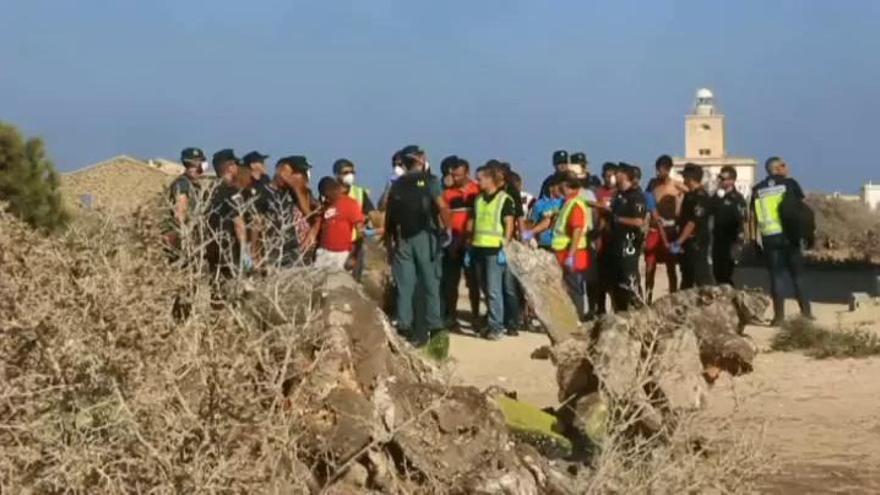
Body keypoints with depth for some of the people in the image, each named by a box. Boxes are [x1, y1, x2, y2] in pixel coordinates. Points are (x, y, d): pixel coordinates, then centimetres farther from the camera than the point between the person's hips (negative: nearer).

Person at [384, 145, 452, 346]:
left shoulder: (397, 185, 10)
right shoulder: (429, 180, -1)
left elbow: (389, 214, 8)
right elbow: (442, 207, -11)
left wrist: (389, 241, 11)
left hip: (402, 238, 3)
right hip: (424, 236, -3)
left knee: (404, 285, 5)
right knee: (430, 282, 3)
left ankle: (404, 326, 3)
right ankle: (434, 326, 3)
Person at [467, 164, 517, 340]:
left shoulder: (505, 200, -3)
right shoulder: (478, 200, 16)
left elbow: (509, 225, -6)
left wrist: (504, 246, -14)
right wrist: (470, 246, 14)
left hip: (495, 249, -7)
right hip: (479, 248, 7)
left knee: (494, 289, -8)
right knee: (486, 288, 9)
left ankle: (496, 327, -5)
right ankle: (495, 323, 17)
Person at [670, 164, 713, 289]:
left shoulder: (700, 197, -15)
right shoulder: (689, 195, 13)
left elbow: (692, 222, -20)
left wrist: (678, 242, -20)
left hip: (697, 243, -10)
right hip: (687, 243, 10)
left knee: (702, 277, -8)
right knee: (687, 277, 14)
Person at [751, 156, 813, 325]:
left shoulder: (757, 189, 8)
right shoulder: (790, 184, 0)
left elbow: (753, 216, 6)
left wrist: (754, 239, 11)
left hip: (769, 238, 2)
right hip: (789, 235, -2)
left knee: (776, 276, 5)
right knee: (797, 275, 9)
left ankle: (779, 315, 2)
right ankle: (806, 311, 9)